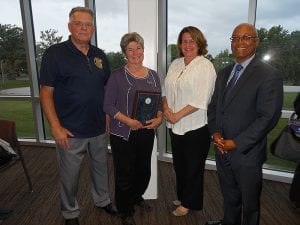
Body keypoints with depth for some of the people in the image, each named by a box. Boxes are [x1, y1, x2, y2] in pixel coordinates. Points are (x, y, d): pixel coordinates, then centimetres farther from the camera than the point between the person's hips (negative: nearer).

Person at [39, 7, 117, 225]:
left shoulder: (100, 56, 6)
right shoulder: (55, 53, -8)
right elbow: (46, 93, -10)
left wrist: (108, 116, 7)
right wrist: (56, 127, -15)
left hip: (99, 128, 5)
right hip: (70, 131, -4)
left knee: (101, 167, 20)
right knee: (70, 174, 13)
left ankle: (103, 200, 44)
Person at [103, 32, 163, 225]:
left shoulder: (153, 75, 8)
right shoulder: (117, 75, -6)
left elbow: (159, 102, 11)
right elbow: (108, 106, -9)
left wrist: (159, 118, -8)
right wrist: (128, 121, -20)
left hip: (147, 133, 4)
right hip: (123, 134, -4)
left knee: (144, 171, 17)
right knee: (124, 174, 7)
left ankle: (136, 197, 49)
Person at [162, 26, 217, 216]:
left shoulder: (205, 66, -11)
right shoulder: (175, 64, 9)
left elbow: (200, 100, -18)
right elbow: (167, 90, 12)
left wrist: (177, 115, -16)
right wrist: (166, 108, -6)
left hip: (196, 127, -6)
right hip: (176, 126, 6)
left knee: (193, 167, 12)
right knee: (179, 164, 19)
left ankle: (190, 203, 34)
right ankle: (182, 196, 43)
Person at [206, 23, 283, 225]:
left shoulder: (269, 75, -13)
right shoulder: (224, 73, 8)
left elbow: (268, 117, -18)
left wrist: (236, 143, -18)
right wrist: (215, 133, -6)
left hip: (247, 153, -5)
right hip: (222, 150, 6)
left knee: (250, 202, 17)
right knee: (229, 196, 25)